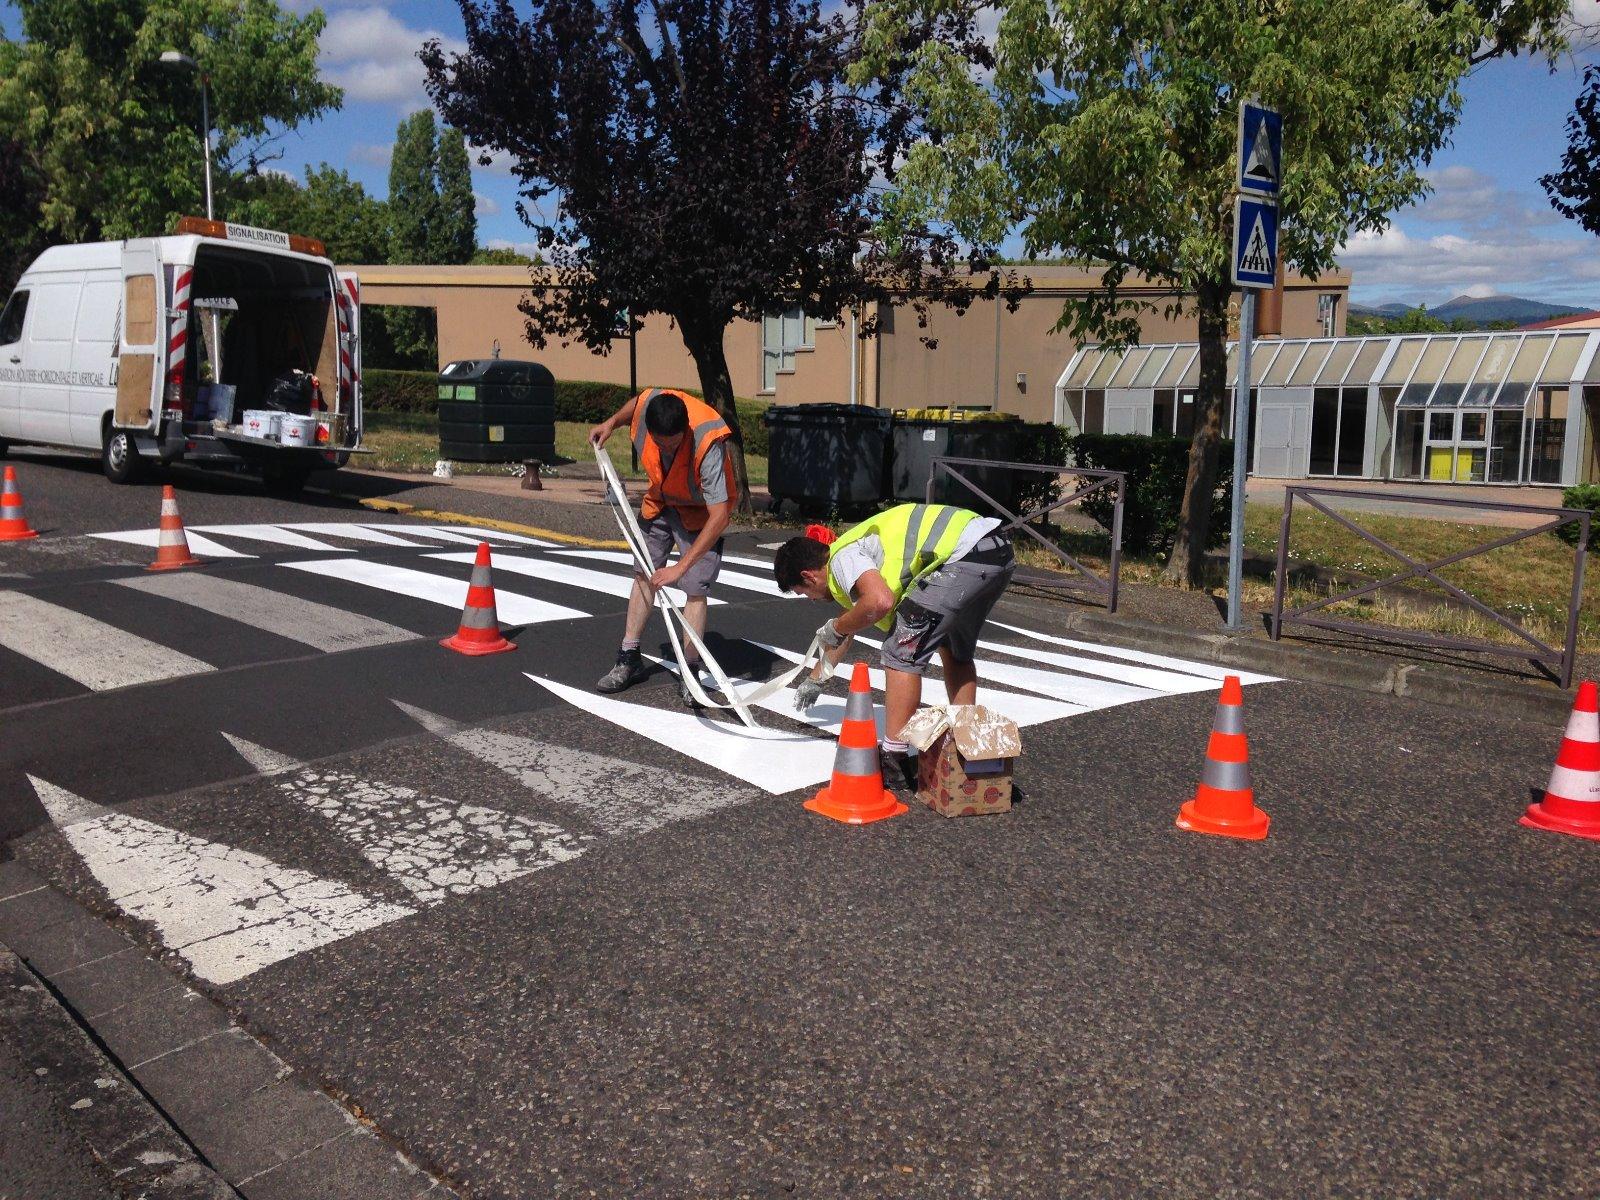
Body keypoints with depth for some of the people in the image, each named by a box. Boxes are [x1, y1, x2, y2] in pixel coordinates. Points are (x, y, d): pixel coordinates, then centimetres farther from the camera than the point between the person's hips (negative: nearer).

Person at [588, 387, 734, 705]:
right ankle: (629, 660, 22)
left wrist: (680, 567, -46)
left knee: (695, 590, -12)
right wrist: (612, 423, -3)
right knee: (643, 575, 11)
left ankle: (691, 672, 0)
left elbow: (719, 515, -44)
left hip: (701, 512, -6)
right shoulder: (647, 403, -29)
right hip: (660, 499, 6)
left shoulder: (707, 445, -42)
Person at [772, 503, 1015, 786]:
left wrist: (835, 628, -3)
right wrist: (815, 679, 56)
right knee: (955, 650, 27)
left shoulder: (842, 557, -1)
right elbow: (847, 635, 43)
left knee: (901, 652, -5)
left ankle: (894, 760, -4)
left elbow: (880, 602, -22)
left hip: (964, 555, -11)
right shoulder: (857, 551, 29)